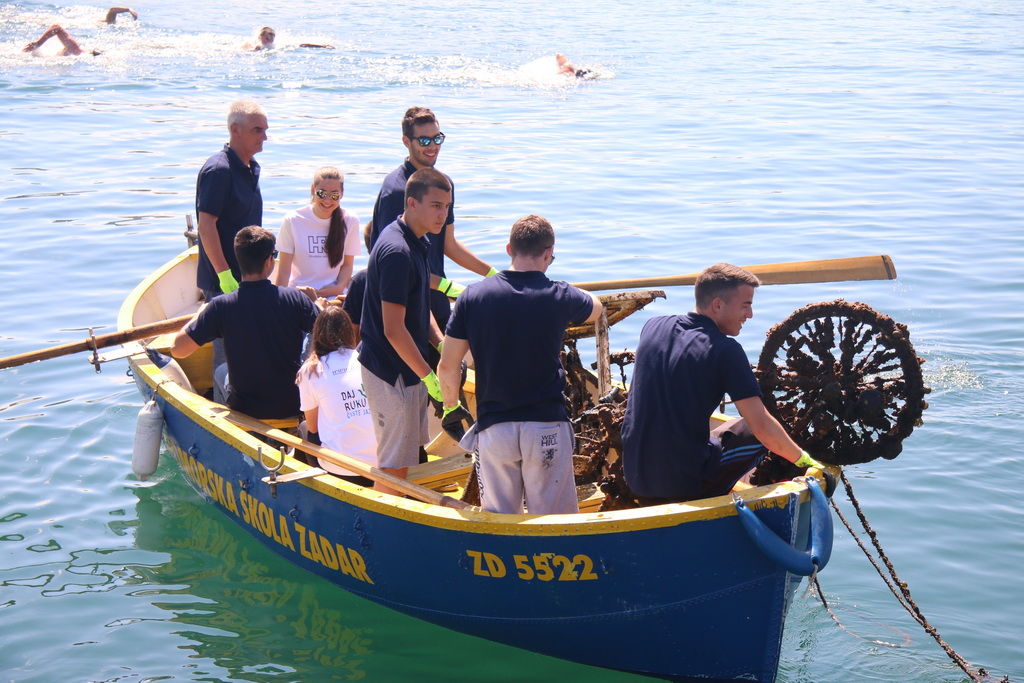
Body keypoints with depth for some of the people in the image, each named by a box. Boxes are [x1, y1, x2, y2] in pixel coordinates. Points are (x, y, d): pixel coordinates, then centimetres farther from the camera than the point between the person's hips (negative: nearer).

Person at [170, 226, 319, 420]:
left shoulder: (221, 307, -18)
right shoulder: (295, 298, -18)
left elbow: (177, 349, -11)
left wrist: (200, 314, 6)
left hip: (245, 410, 0)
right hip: (293, 407, 0)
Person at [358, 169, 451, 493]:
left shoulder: (417, 242, 8)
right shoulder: (397, 252, -24)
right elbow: (394, 330, -25)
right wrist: (429, 375, -19)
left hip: (409, 368, 10)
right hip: (392, 371, -10)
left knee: (406, 456, 20)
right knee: (394, 466, 0)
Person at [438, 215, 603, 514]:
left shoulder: (472, 296, -3)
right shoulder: (559, 297, -5)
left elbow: (448, 366, 0)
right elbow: (596, 307, 20)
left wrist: (451, 407, 18)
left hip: (492, 427, 1)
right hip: (547, 426, -1)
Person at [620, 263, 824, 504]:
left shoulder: (653, 327, 5)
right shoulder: (725, 350, -12)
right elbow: (762, 426, -14)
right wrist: (805, 460, 2)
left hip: (635, 479, 6)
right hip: (688, 486, -6)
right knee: (759, 433, 14)